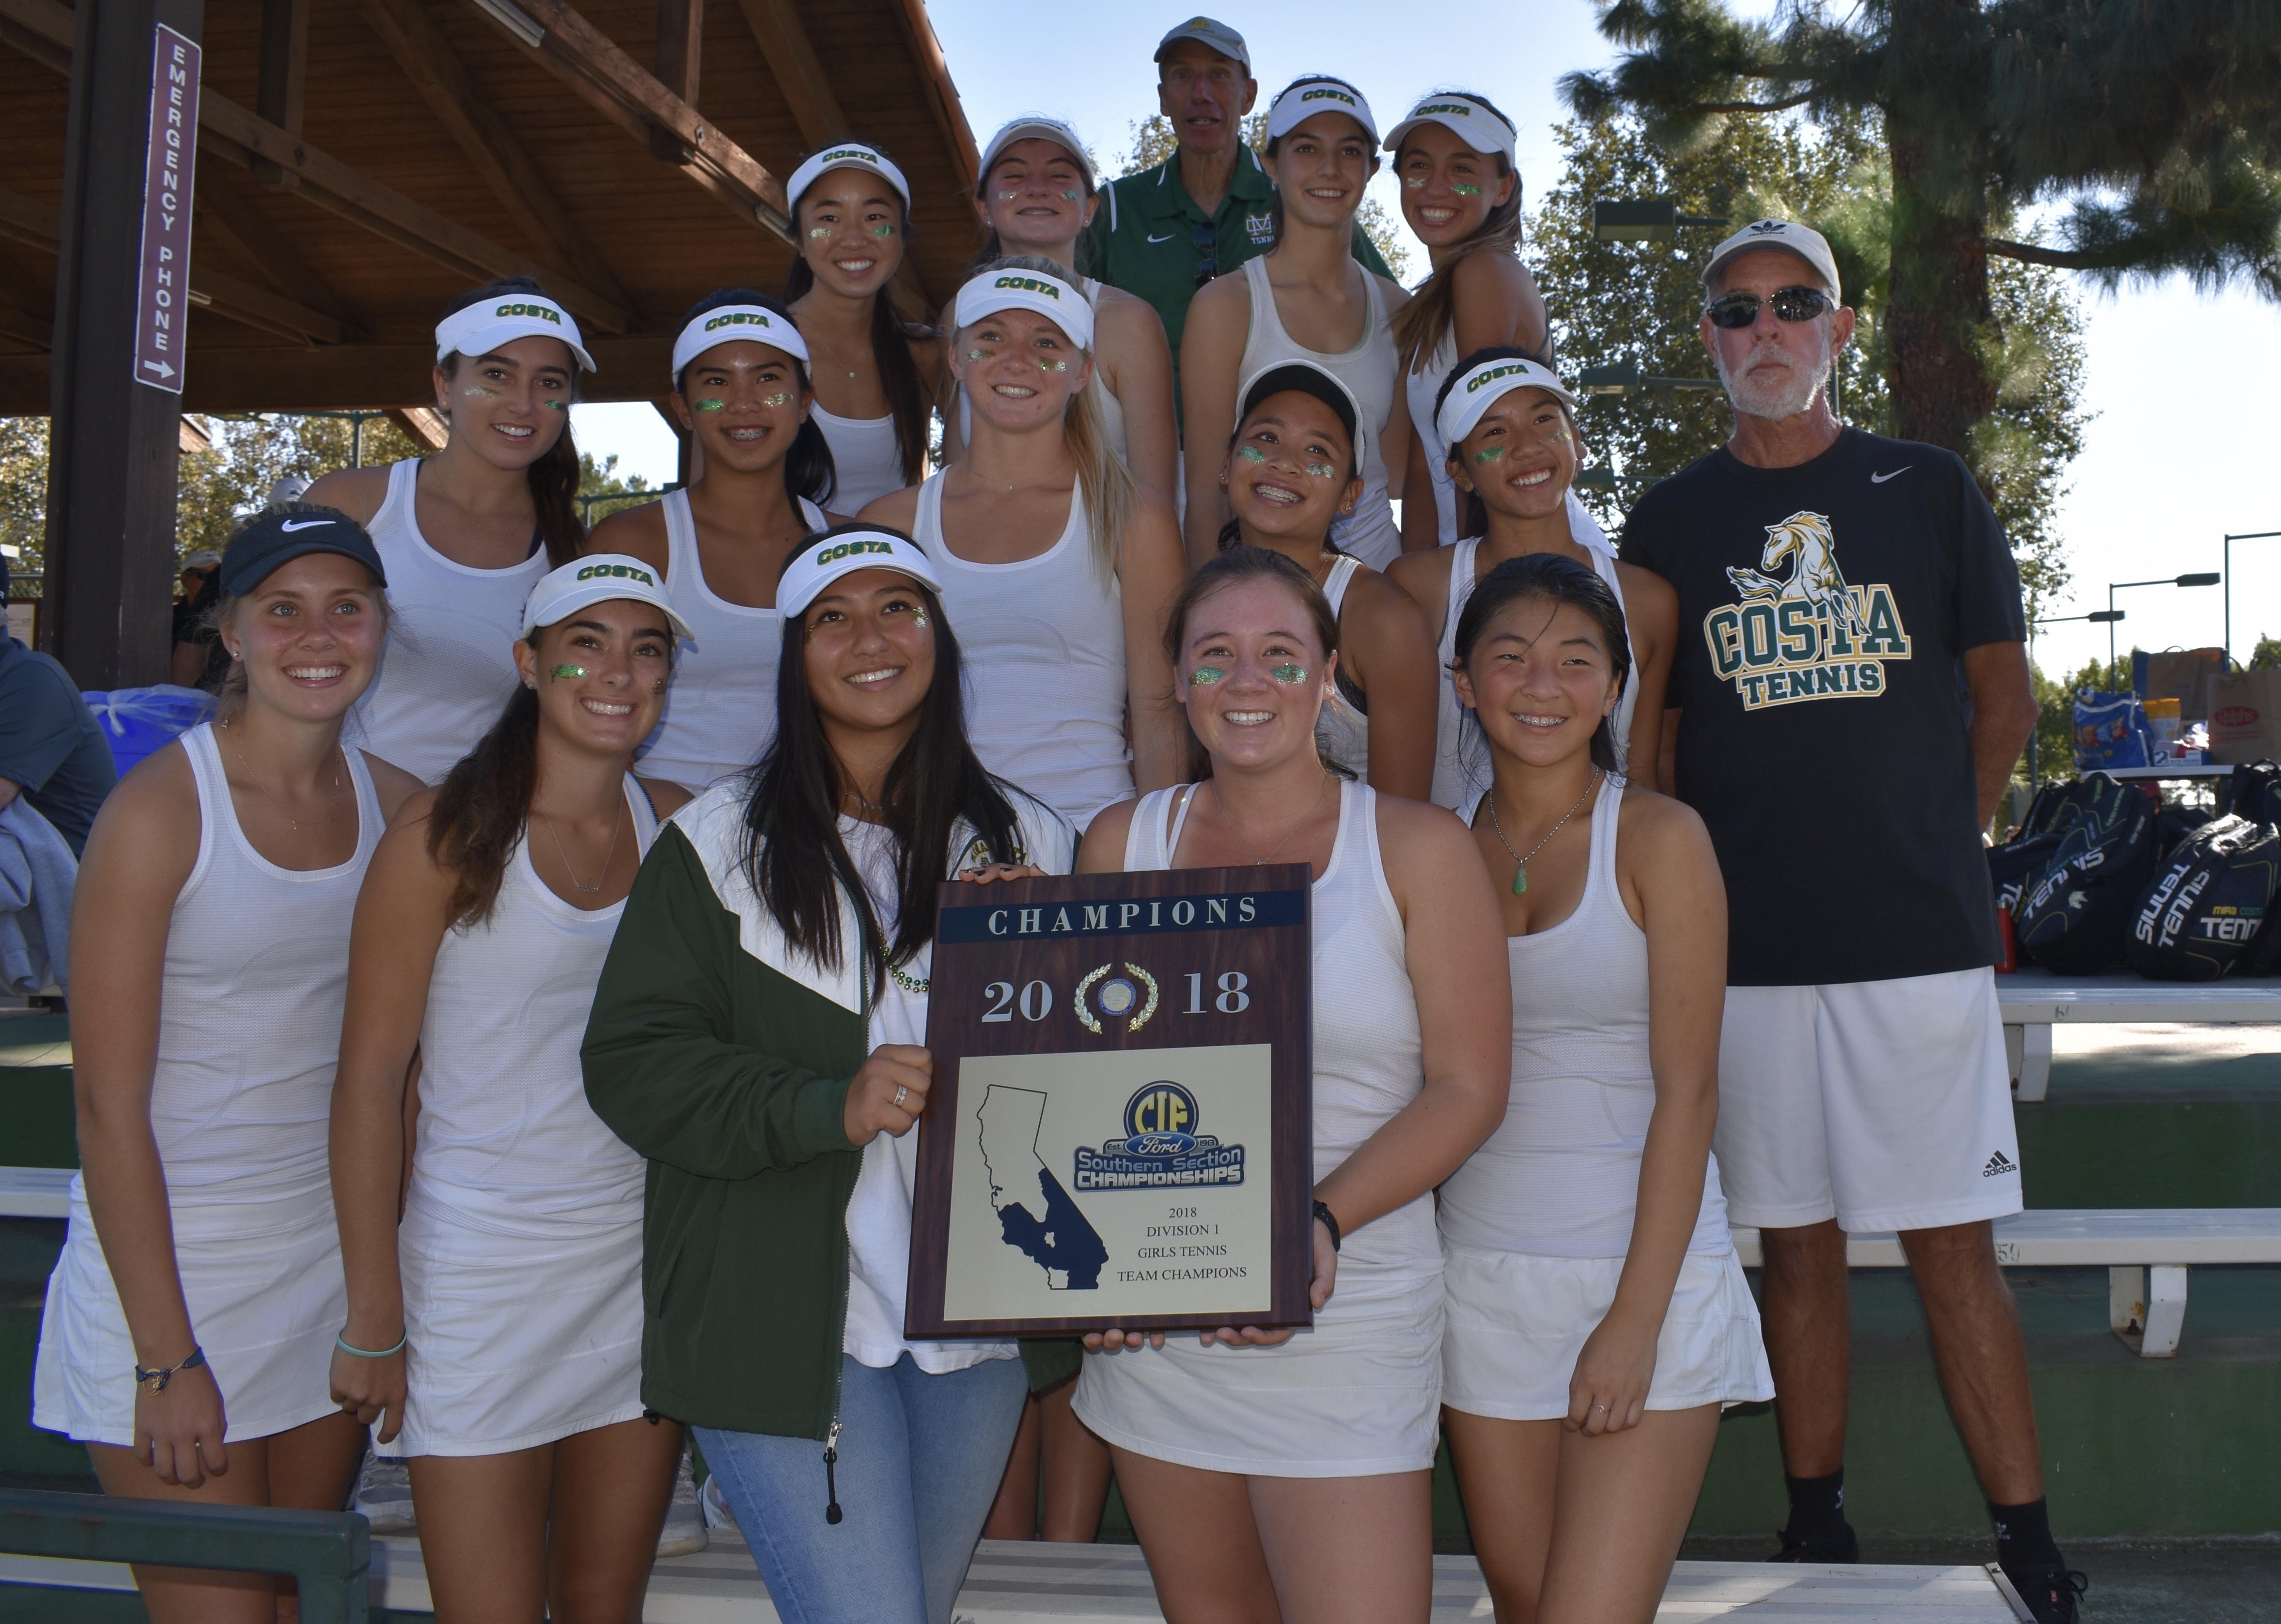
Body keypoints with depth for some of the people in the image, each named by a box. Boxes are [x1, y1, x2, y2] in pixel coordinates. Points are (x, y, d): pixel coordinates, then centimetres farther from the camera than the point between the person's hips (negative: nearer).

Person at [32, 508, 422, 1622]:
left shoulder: (398, 806, 3)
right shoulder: (160, 809, -12)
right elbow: (110, 1104, -13)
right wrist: (166, 1356, -14)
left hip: (338, 1270, 5)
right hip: (175, 1262, -5)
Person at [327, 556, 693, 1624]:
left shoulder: (679, 827, 4)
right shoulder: (448, 835, -9)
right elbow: (369, 1077, -8)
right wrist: (374, 1322, -9)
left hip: (642, 1267, 4)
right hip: (483, 1270, -4)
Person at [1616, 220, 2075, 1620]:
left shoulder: (1928, 490, 6)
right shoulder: (1671, 522, 7)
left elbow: (2005, 691, 12)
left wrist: (1940, 840, 9)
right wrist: (1701, 878, 5)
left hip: (1920, 930, -1)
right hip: (1748, 942, 1)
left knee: (1955, 1243, 1)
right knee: (1800, 1241, 8)